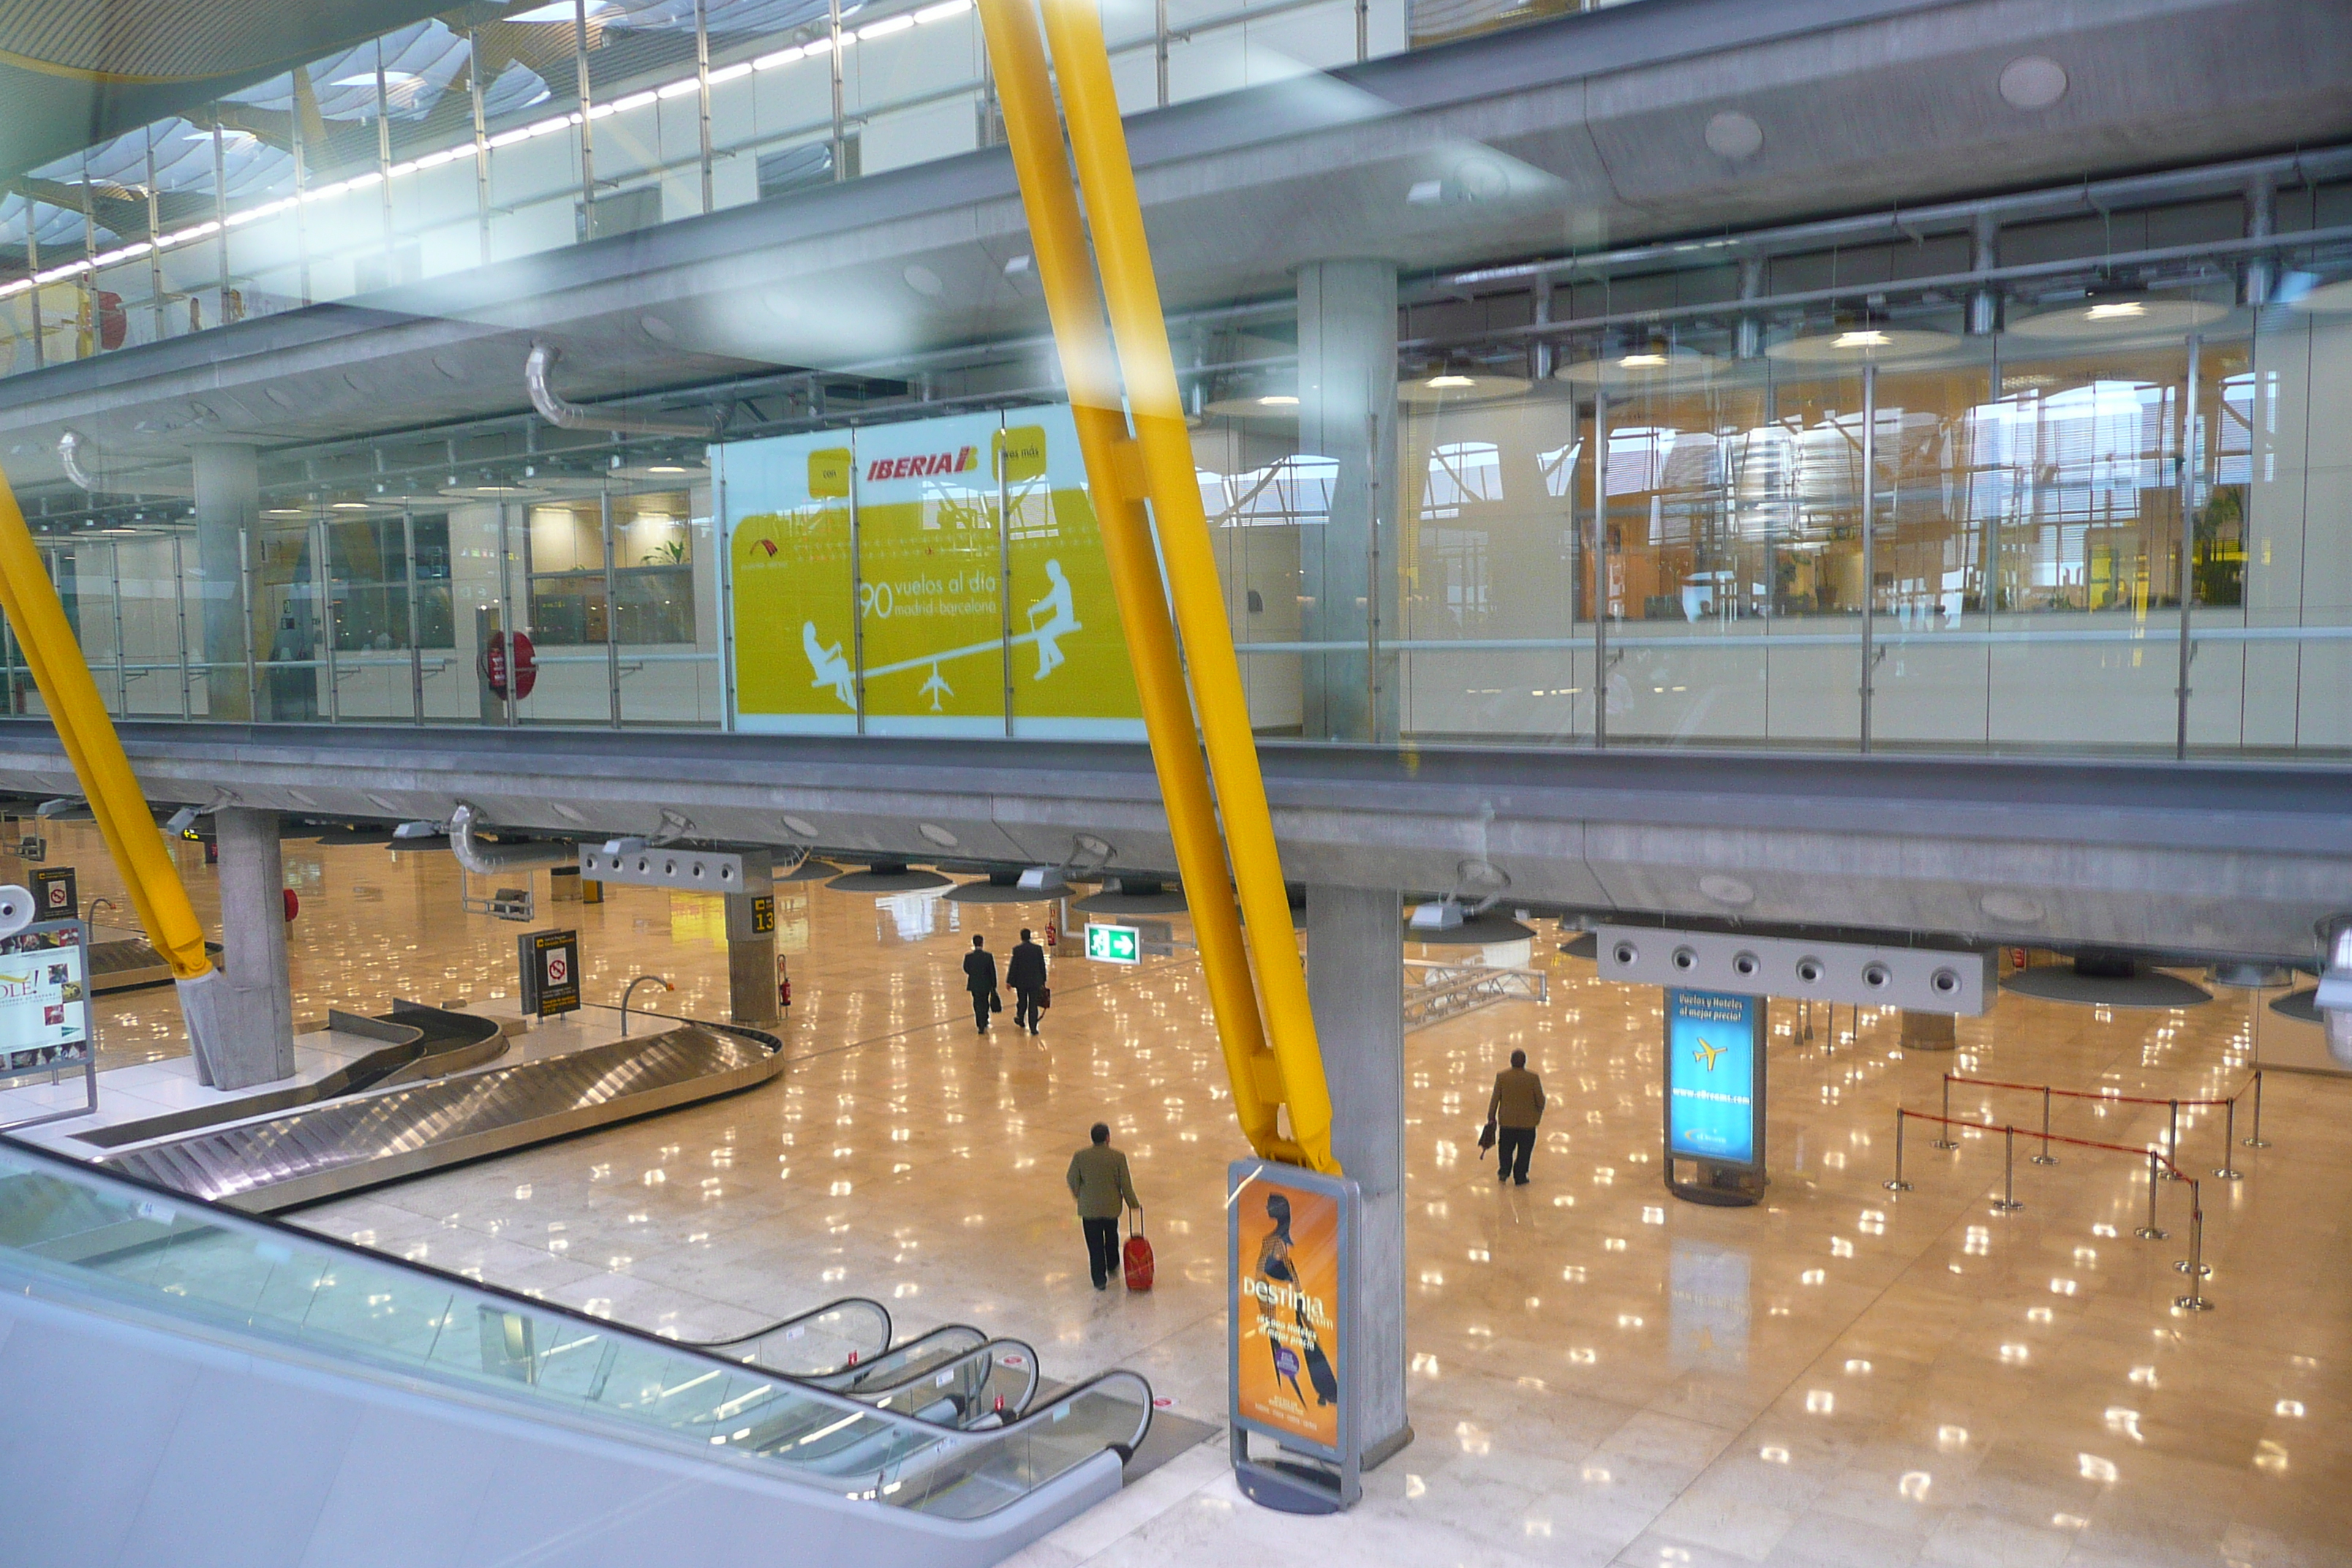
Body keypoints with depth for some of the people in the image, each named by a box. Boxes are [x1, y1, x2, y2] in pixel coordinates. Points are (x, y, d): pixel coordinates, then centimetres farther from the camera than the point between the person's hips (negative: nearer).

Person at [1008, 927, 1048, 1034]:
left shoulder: (1017, 949, -9)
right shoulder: (1038, 949, -2)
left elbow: (1013, 966, -8)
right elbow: (1042, 966, 3)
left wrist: (1009, 981, -2)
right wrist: (1043, 981, 12)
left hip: (1021, 981, -1)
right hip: (1035, 981, 1)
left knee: (1022, 1002, 18)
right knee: (1033, 1004, 3)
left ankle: (1020, 1020, 39)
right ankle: (1033, 1028, -1)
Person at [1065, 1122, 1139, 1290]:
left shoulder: (1080, 1156, -11)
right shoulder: (1118, 1157, -13)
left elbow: (1073, 1181, -3)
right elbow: (1126, 1184, -9)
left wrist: (1079, 1197, 18)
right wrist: (1134, 1204, 7)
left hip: (1089, 1208, -1)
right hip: (1111, 1206, 1)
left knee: (1095, 1245, 8)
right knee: (1111, 1238, 26)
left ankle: (1100, 1279, 10)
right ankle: (1112, 1267, 44)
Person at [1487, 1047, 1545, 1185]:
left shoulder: (1501, 1076, -9)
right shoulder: (1533, 1078, -13)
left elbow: (1495, 1099, -4)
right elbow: (1540, 1100, -6)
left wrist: (1491, 1117, 6)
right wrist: (1538, 1115, 14)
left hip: (1506, 1122, 1)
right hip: (1527, 1121, -1)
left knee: (1505, 1148, 21)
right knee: (1524, 1151, 12)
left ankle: (1504, 1171, 14)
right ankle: (1520, 1177, 17)